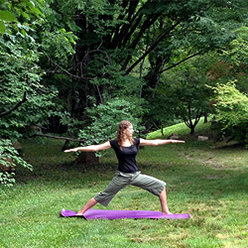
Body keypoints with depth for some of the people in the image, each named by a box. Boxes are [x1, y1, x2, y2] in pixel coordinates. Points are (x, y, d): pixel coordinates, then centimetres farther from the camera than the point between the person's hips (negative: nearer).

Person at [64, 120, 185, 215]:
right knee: (103, 195, 0)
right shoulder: (114, 143, -7)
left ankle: (165, 211, 11)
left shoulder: (136, 141, 3)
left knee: (160, 185, 0)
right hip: (122, 177, -4)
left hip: (136, 175, 4)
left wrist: (170, 141, 4)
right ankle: (81, 212, 10)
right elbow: (96, 147, -10)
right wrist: (78, 149, -16)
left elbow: (154, 142, 6)